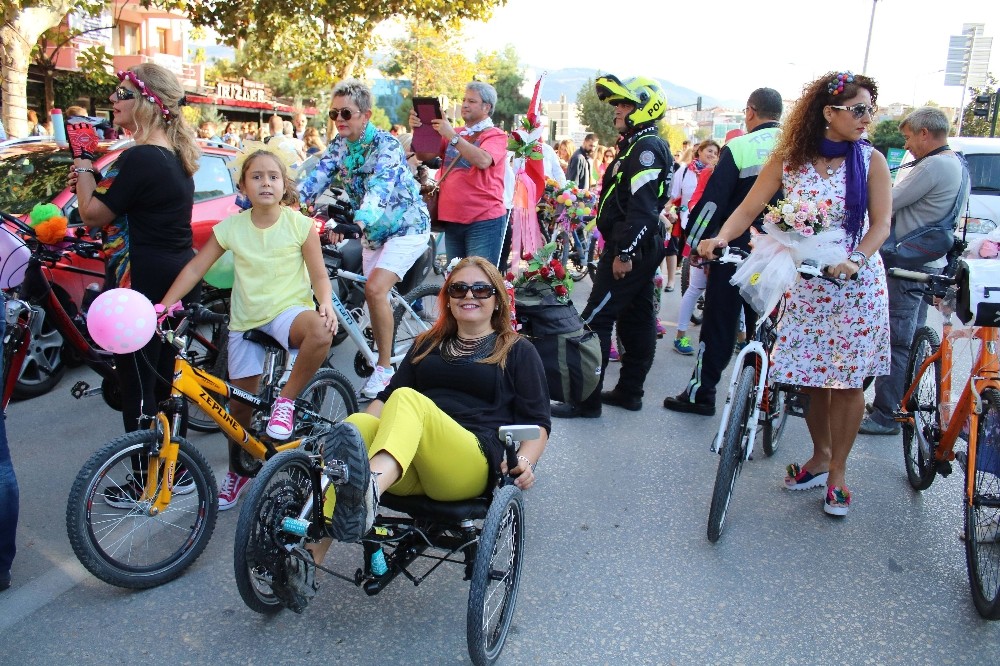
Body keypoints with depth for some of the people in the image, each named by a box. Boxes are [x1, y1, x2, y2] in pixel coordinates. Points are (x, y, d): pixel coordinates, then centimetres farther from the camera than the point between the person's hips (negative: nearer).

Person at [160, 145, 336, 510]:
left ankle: (286, 401, -15)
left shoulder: (299, 224, -7)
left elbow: (319, 275, -5)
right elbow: (195, 267, 2)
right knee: (240, 402, 6)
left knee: (321, 330, -38)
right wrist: (163, 307, -7)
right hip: (246, 321, 3)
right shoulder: (231, 227, -2)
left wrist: (326, 303, -25)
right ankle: (237, 473, 31)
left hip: (288, 311, -2)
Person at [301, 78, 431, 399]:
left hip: (407, 227, -8)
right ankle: (383, 361, 29)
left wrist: (358, 219, -57)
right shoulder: (339, 145, 0)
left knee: (375, 289, -22)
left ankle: (384, 368, -10)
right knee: (375, 294, 10)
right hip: (373, 230, 8)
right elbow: (317, 176, -12)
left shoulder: (385, 144, -22)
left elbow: (379, 186, -39)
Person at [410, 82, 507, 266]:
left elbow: (482, 161, -21)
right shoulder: (453, 134, 17)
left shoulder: (496, 135, -1)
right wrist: (418, 131, -8)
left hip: (483, 221, -6)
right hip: (452, 220, 6)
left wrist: (452, 136, -21)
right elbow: (424, 156, 9)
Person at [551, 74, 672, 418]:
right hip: (641, 248, 11)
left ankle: (586, 398, -5)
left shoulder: (646, 148, -15)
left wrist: (624, 252, -25)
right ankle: (629, 391, 23)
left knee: (595, 320, -9)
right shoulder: (638, 145, 18)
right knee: (636, 319, 14)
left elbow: (642, 206, -24)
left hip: (631, 249, -11)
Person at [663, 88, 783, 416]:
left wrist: (694, 238, -3)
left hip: (736, 248, -4)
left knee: (719, 321, 3)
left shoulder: (738, 148, -10)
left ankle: (701, 392, 8)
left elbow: (713, 200, -13)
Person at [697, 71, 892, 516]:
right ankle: (819, 457, 30)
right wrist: (719, 238, -25)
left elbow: (881, 224, -8)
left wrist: (855, 261, -27)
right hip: (803, 284, 1)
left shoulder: (871, 161, -2)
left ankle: (837, 471, 18)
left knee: (847, 381, 1)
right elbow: (748, 209, -5)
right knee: (809, 379, 6)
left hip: (856, 284, -1)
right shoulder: (789, 160, -1)